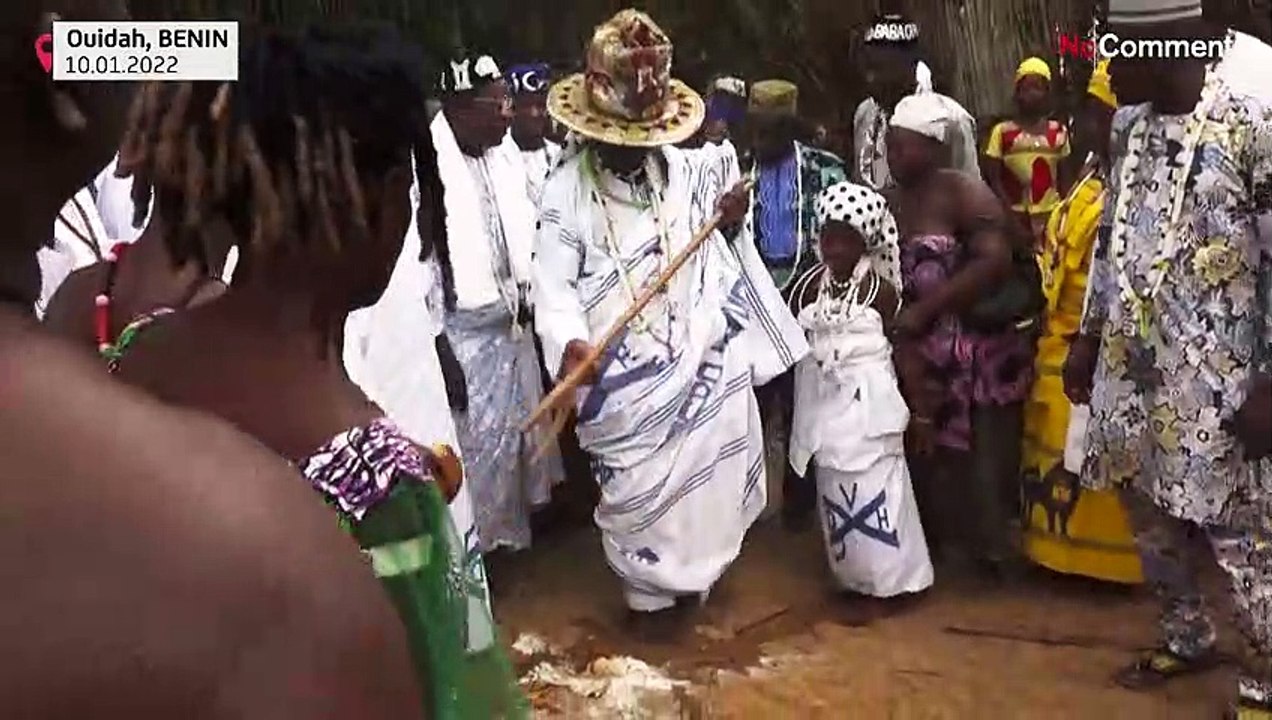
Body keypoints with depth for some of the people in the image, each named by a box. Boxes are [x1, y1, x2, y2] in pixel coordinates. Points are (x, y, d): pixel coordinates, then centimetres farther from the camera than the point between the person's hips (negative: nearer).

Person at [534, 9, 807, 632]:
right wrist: (570, 342, -33)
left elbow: (715, 251, 18)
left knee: (715, 461, 14)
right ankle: (650, 591, 24)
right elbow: (553, 280, -16)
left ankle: (695, 567, 37)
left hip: (703, 355, 5)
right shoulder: (568, 188, -11)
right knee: (638, 481, 4)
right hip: (623, 372, -5)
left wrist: (732, 221, -5)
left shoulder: (685, 169, 2)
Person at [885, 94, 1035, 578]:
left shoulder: (964, 192, -10)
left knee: (984, 458, 4)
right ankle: (943, 542, 27)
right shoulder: (888, 202, 8)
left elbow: (995, 261, -22)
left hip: (979, 351, -5)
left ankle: (993, 549, 22)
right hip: (919, 354, 5)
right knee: (929, 452, 11)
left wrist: (923, 310, -22)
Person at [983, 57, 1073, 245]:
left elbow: (1064, 178, 12)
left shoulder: (1059, 132, 9)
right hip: (1015, 216, -3)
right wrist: (1010, 210, -12)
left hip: (1051, 214, 3)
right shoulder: (1002, 131, 0)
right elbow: (993, 178, -3)